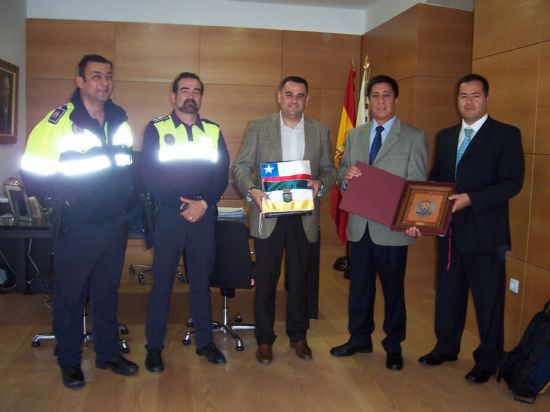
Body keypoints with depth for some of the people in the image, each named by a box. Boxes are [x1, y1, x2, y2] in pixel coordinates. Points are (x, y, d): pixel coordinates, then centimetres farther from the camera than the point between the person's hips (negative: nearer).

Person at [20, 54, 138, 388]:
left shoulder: (120, 119, 6)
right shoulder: (58, 122, -11)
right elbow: (32, 171, -8)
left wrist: (129, 195, 7)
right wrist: (62, 197, -10)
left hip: (114, 223, 5)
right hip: (77, 226, -4)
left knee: (107, 291, 16)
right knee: (71, 294, 8)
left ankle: (108, 352, 31)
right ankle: (69, 361, 25)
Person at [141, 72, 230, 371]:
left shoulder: (213, 131, 11)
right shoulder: (156, 129, 3)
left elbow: (222, 174, 5)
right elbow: (149, 175, -5)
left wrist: (203, 203, -10)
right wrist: (182, 205, -12)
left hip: (204, 214, 2)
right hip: (168, 214, -2)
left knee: (201, 280, 10)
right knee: (162, 281, 3)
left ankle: (204, 341, 22)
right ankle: (154, 346, 15)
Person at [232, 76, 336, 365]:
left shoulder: (320, 131, 10)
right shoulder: (258, 127, 4)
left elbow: (329, 170, 10)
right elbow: (241, 166, 1)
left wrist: (320, 184, -12)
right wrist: (252, 190, -18)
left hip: (304, 217, 2)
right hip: (268, 215, -1)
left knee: (300, 279, 10)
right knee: (266, 279, 5)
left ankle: (298, 336, 27)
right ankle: (264, 339, 19)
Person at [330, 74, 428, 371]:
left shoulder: (414, 137, -2)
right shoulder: (354, 136, 11)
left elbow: (417, 183, -8)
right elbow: (341, 174, 10)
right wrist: (346, 176, -14)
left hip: (392, 227, -3)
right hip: (360, 225, 4)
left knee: (393, 288, 9)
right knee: (359, 286, 14)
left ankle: (393, 346, 26)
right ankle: (359, 338, 32)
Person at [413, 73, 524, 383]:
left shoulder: (506, 135, -6)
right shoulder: (445, 137, 11)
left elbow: (512, 183, -14)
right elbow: (435, 181, 10)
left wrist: (470, 199, -24)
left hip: (484, 233, -5)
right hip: (449, 231, 5)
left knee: (488, 299, 7)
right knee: (448, 293, 17)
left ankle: (488, 361, 24)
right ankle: (446, 348, 35)